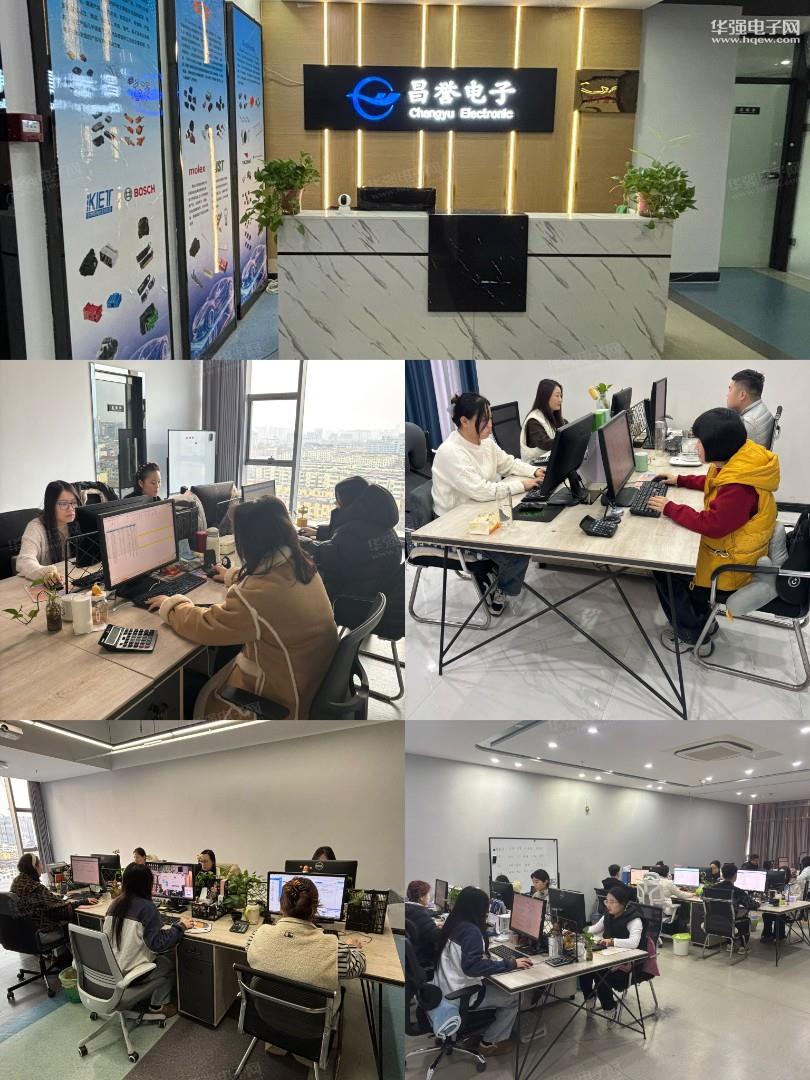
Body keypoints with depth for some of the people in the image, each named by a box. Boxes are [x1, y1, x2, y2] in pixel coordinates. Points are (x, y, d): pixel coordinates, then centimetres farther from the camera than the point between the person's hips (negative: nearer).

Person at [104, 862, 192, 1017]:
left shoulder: (115, 903, 0)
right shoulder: (146, 907, -20)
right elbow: (158, 943, -22)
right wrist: (180, 926, -10)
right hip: (129, 972, -7)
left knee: (163, 955, 24)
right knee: (171, 961, 17)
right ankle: (158, 1005, 22)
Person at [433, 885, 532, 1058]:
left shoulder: (453, 924, 3)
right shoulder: (470, 931, -23)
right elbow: (472, 967, -31)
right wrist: (510, 964, -27)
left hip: (445, 988, 9)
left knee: (499, 987, 21)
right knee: (512, 998, 4)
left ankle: (482, 1031, 25)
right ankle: (490, 1042, 15)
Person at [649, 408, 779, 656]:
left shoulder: (740, 486, -34)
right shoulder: (735, 462, -5)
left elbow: (711, 525, -28)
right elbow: (713, 484, 17)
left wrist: (670, 508, -20)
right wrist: (680, 481, 13)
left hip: (732, 563, -9)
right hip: (728, 541, 9)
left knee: (663, 569, 2)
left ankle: (693, 635, 18)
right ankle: (701, 621, 27)